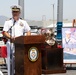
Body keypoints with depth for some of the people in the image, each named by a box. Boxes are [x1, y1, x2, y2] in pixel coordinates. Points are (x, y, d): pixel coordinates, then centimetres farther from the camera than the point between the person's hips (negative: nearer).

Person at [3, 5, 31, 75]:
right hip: (11, 43, -2)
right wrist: (10, 37, -20)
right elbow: (4, 32, -1)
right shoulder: (8, 22, 9)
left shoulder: (23, 22, 16)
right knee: (11, 59, -5)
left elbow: (28, 31, 14)